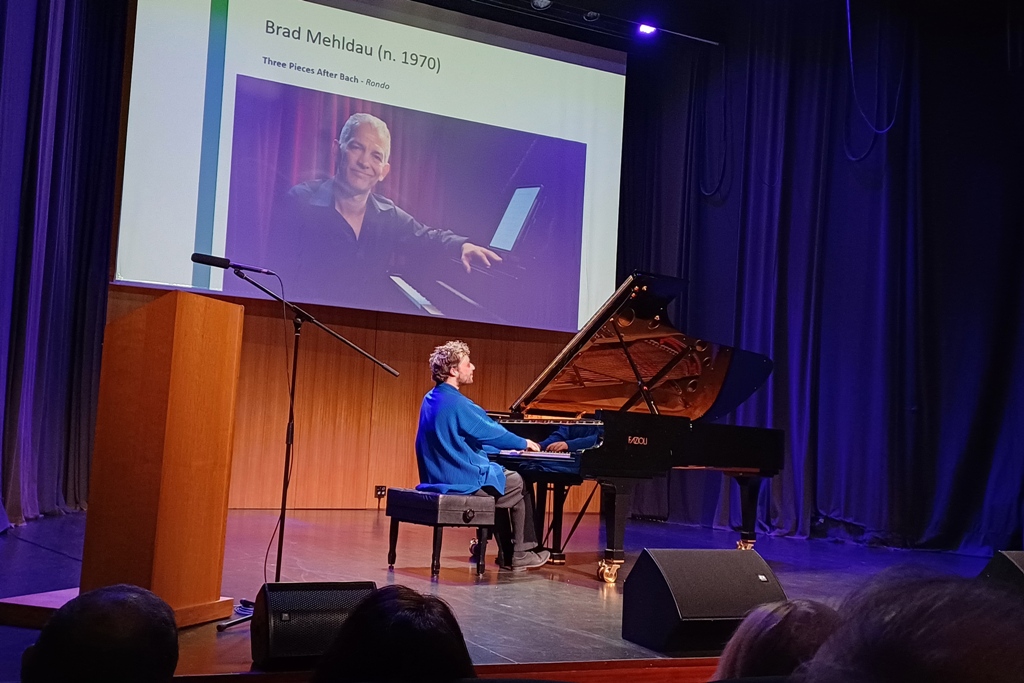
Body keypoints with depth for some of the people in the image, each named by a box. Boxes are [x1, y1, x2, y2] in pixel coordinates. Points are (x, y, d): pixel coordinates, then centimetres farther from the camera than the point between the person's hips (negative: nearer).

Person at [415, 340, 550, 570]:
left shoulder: (431, 399, 10)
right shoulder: (456, 403, -20)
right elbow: (491, 432, -15)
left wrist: (513, 447, 21)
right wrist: (524, 444, 3)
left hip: (437, 476, 9)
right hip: (460, 479, -9)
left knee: (502, 478, 25)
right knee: (519, 484, 10)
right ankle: (520, 554, 13)